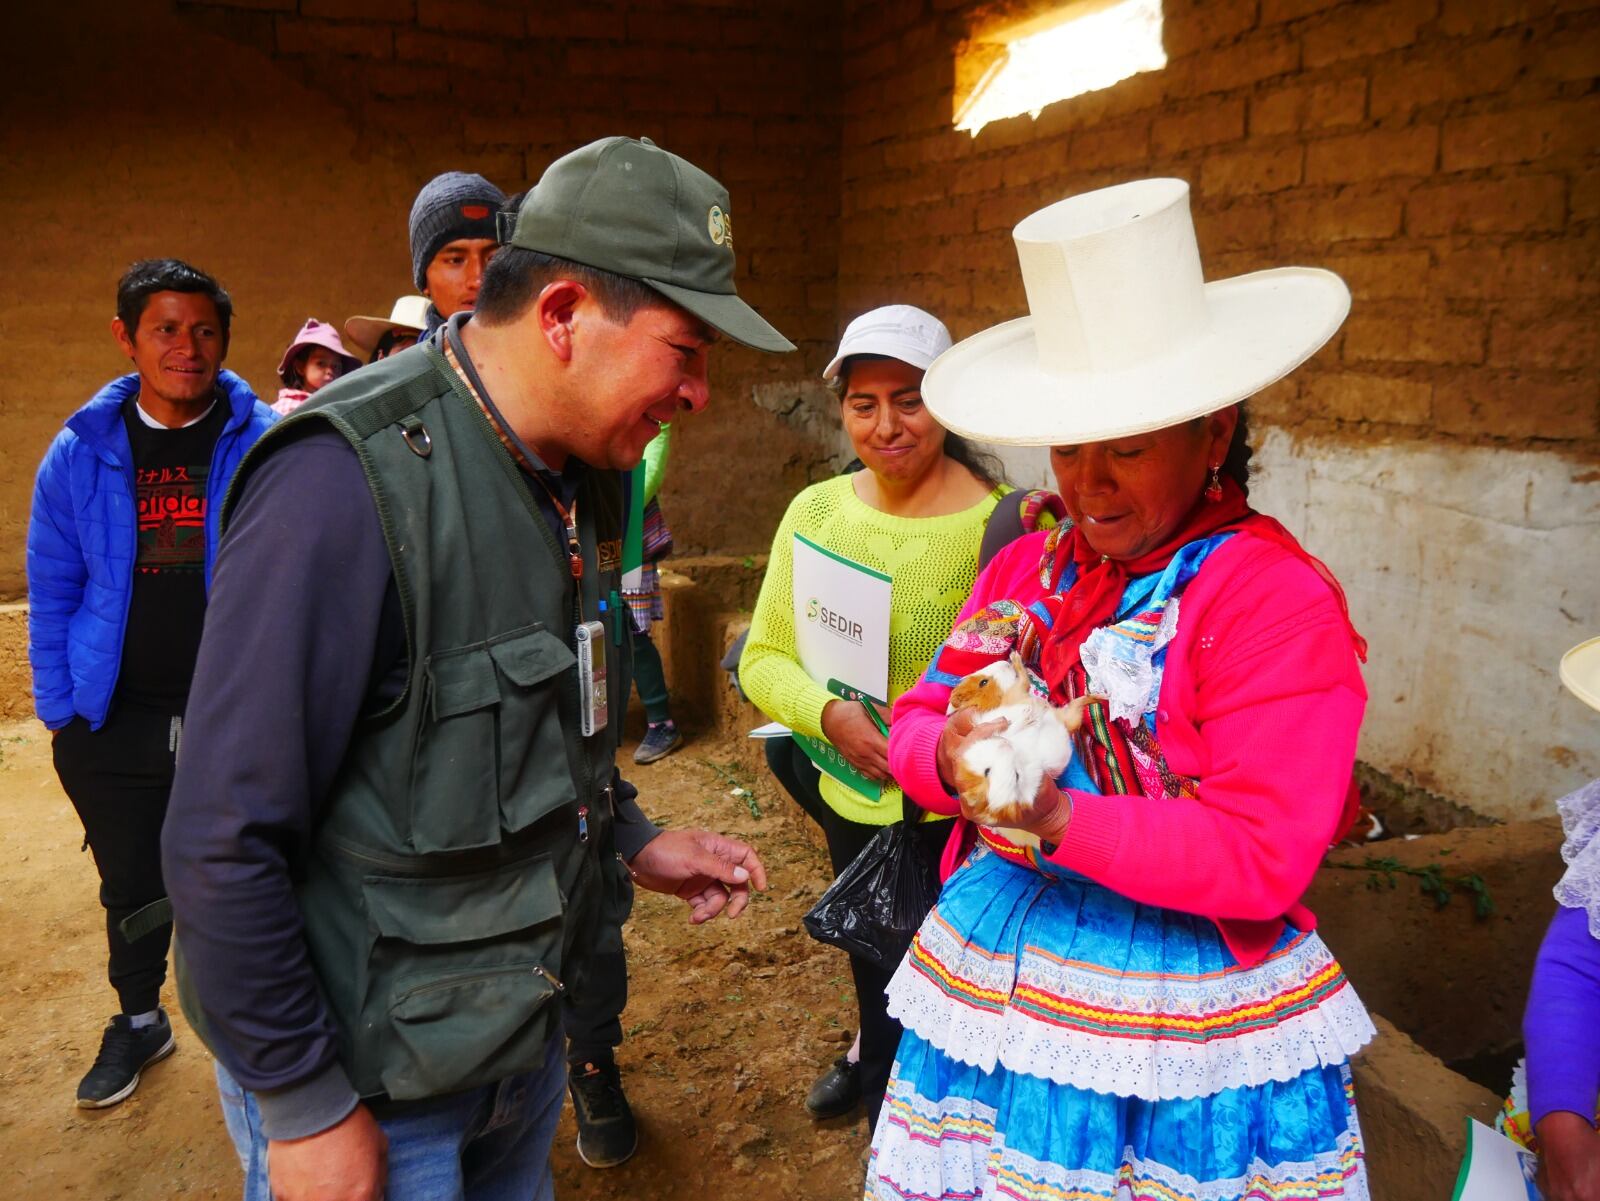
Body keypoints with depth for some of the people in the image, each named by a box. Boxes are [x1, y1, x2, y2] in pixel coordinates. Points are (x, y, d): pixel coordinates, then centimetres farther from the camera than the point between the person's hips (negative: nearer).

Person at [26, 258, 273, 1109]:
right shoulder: (82, 453, -1)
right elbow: (51, 590, 4)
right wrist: (59, 707, 1)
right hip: (116, 718, 3)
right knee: (131, 885, 20)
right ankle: (137, 1021, 43)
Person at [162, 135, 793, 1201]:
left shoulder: (576, 475, 2)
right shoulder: (351, 483, -26)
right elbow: (225, 844, -24)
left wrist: (632, 841, 5)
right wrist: (306, 1110, -17)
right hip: (365, 1077, -7)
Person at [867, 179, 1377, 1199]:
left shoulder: (1280, 600, -14)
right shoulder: (1029, 568, 5)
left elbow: (1261, 858, -19)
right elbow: (918, 718, 6)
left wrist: (1056, 820, -30)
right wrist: (952, 756, -18)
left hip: (1181, 1019, -5)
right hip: (994, 965, 5)